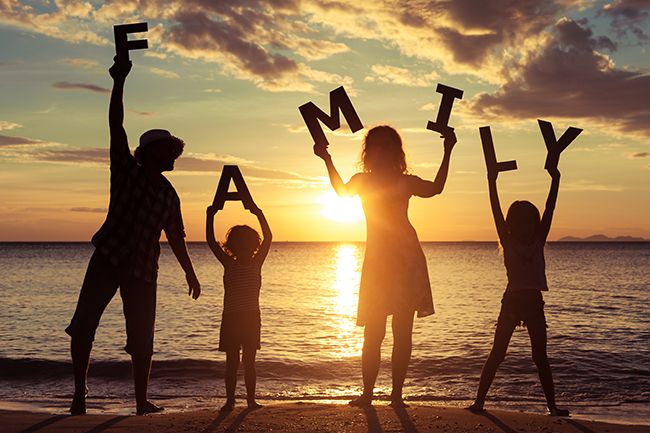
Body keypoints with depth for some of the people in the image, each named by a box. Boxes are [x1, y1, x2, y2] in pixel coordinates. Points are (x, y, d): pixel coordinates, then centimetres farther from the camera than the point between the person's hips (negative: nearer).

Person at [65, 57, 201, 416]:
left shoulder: (169, 194, 13)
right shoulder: (126, 169, 3)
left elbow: (176, 237, 20)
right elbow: (115, 125, -9)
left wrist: (190, 273, 18)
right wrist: (119, 82, -18)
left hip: (144, 269, 3)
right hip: (108, 258, -3)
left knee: (142, 339, 3)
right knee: (83, 325, -9)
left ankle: (142, 402, 13)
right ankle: (79, 393, 5)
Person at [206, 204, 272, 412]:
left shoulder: (256, 263, 3)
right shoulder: (229, 264, 3)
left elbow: (268, 238, -7)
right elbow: (211, 242, -2)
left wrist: (259, 215, -14)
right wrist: (210, 217, -8)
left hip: (251, 317, 0)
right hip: (231, 318, 0)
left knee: (249, 361, 6)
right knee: (232, 362, 4)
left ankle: (251, 399, 12)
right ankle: (230, 400, 10)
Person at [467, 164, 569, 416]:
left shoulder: (539, 241, 8)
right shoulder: (508, 242, 1)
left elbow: (549, 211, 2)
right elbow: (496, 213, -8)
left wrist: (555, 180, -4)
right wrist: (492, 184, -14)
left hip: (534, 302, 3)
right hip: (512, 301, -3)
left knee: (540, 357, 8)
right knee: (497, 354, 0)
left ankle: (552, 405, 12)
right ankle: (479, 401, 3)